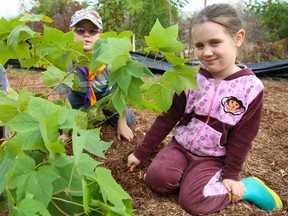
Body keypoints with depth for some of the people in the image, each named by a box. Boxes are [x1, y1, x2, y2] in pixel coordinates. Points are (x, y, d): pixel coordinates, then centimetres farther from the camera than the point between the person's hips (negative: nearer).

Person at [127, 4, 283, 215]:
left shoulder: (251, 88, -14)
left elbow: (242, 137, -7)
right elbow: (167, 118, -2)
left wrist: (231, 174, -7)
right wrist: (141, 152, 0)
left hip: (213, 158, -2)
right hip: (180, 146, 2)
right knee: (156, 178, -22)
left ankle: (245, 187, 1)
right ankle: (191, 177, 4)